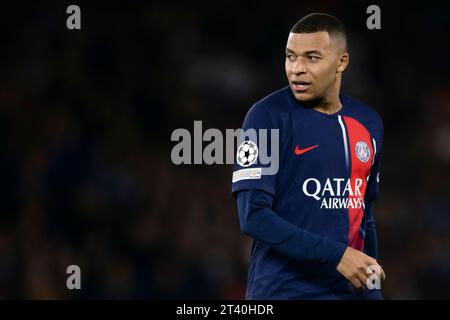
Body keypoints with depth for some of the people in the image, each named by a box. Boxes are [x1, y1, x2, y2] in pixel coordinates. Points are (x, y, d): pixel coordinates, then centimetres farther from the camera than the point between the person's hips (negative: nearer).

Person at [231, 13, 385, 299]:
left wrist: (371, 281, 12)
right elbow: (253, 216, -15)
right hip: (284, 290, -5)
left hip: (354, 289, 5)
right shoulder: (268, 116, -8)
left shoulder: (369, 122, 9)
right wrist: (336, 254, -19)